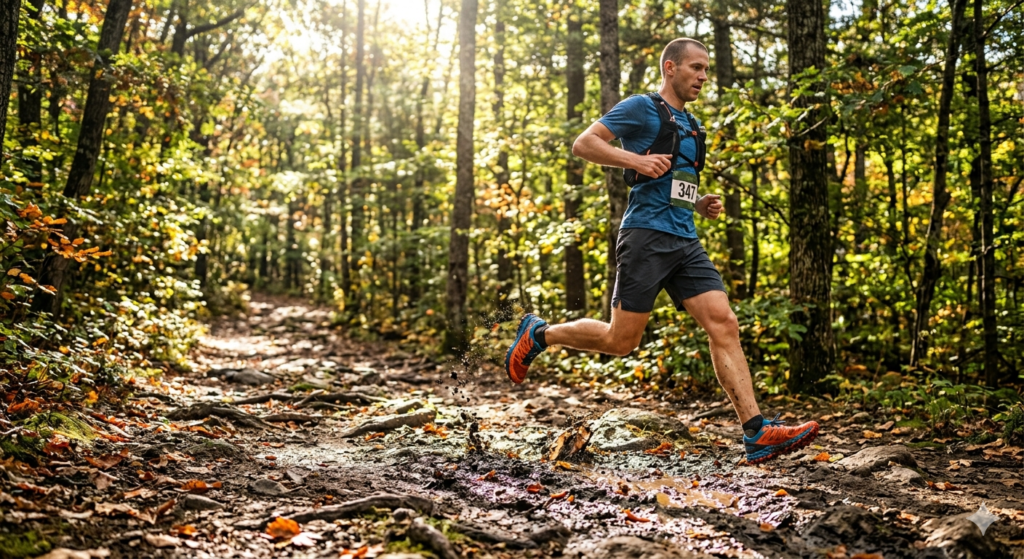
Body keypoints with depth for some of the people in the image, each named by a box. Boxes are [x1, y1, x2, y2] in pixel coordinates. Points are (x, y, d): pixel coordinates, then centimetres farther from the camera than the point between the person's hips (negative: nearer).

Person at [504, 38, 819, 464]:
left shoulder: (692, 127, 25)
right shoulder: (641, 108, 0)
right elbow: (583, 144, -7)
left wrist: (702, 205, 14)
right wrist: (635, 159, -20)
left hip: (686, 241, 7)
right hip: (647, 235, -7)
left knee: (724, 324, -8)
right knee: (621, 341, -5)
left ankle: (757, 433, -11)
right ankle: (539, 334, 19)